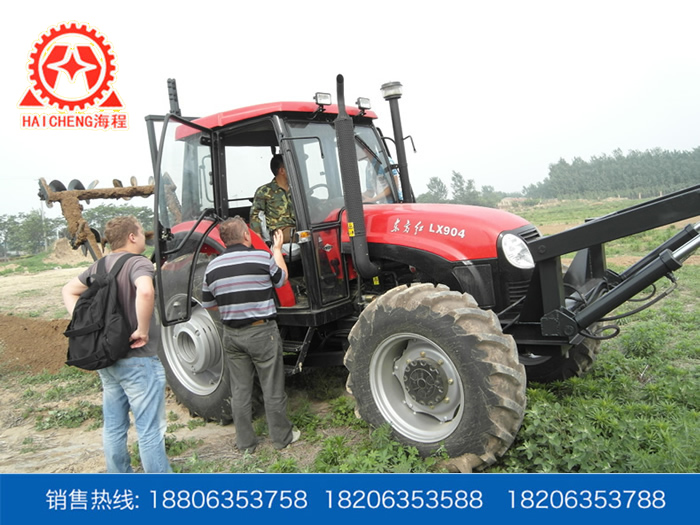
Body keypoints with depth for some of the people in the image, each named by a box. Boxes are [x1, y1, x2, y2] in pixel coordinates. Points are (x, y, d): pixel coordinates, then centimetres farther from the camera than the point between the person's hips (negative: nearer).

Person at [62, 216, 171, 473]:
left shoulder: (99, 266, 8)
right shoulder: (138, 263, -17)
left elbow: (69, 291, 18)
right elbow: (145, 292, -37)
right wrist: (142, 330, -25)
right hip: (138, 359, -8)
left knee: (113, 426, 18)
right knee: (150, 429, 2)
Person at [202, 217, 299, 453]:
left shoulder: (212, 267, 0)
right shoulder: (262, 257, -12)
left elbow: (208, 304, 9)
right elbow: (281, 279, 7)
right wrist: (277, 250, 20)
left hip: (232, 334, 4)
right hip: (262, 332, -4)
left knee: (240, 389, 14)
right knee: (272, 388, 10)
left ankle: (245, 442, 24)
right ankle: (282, 437, 23)